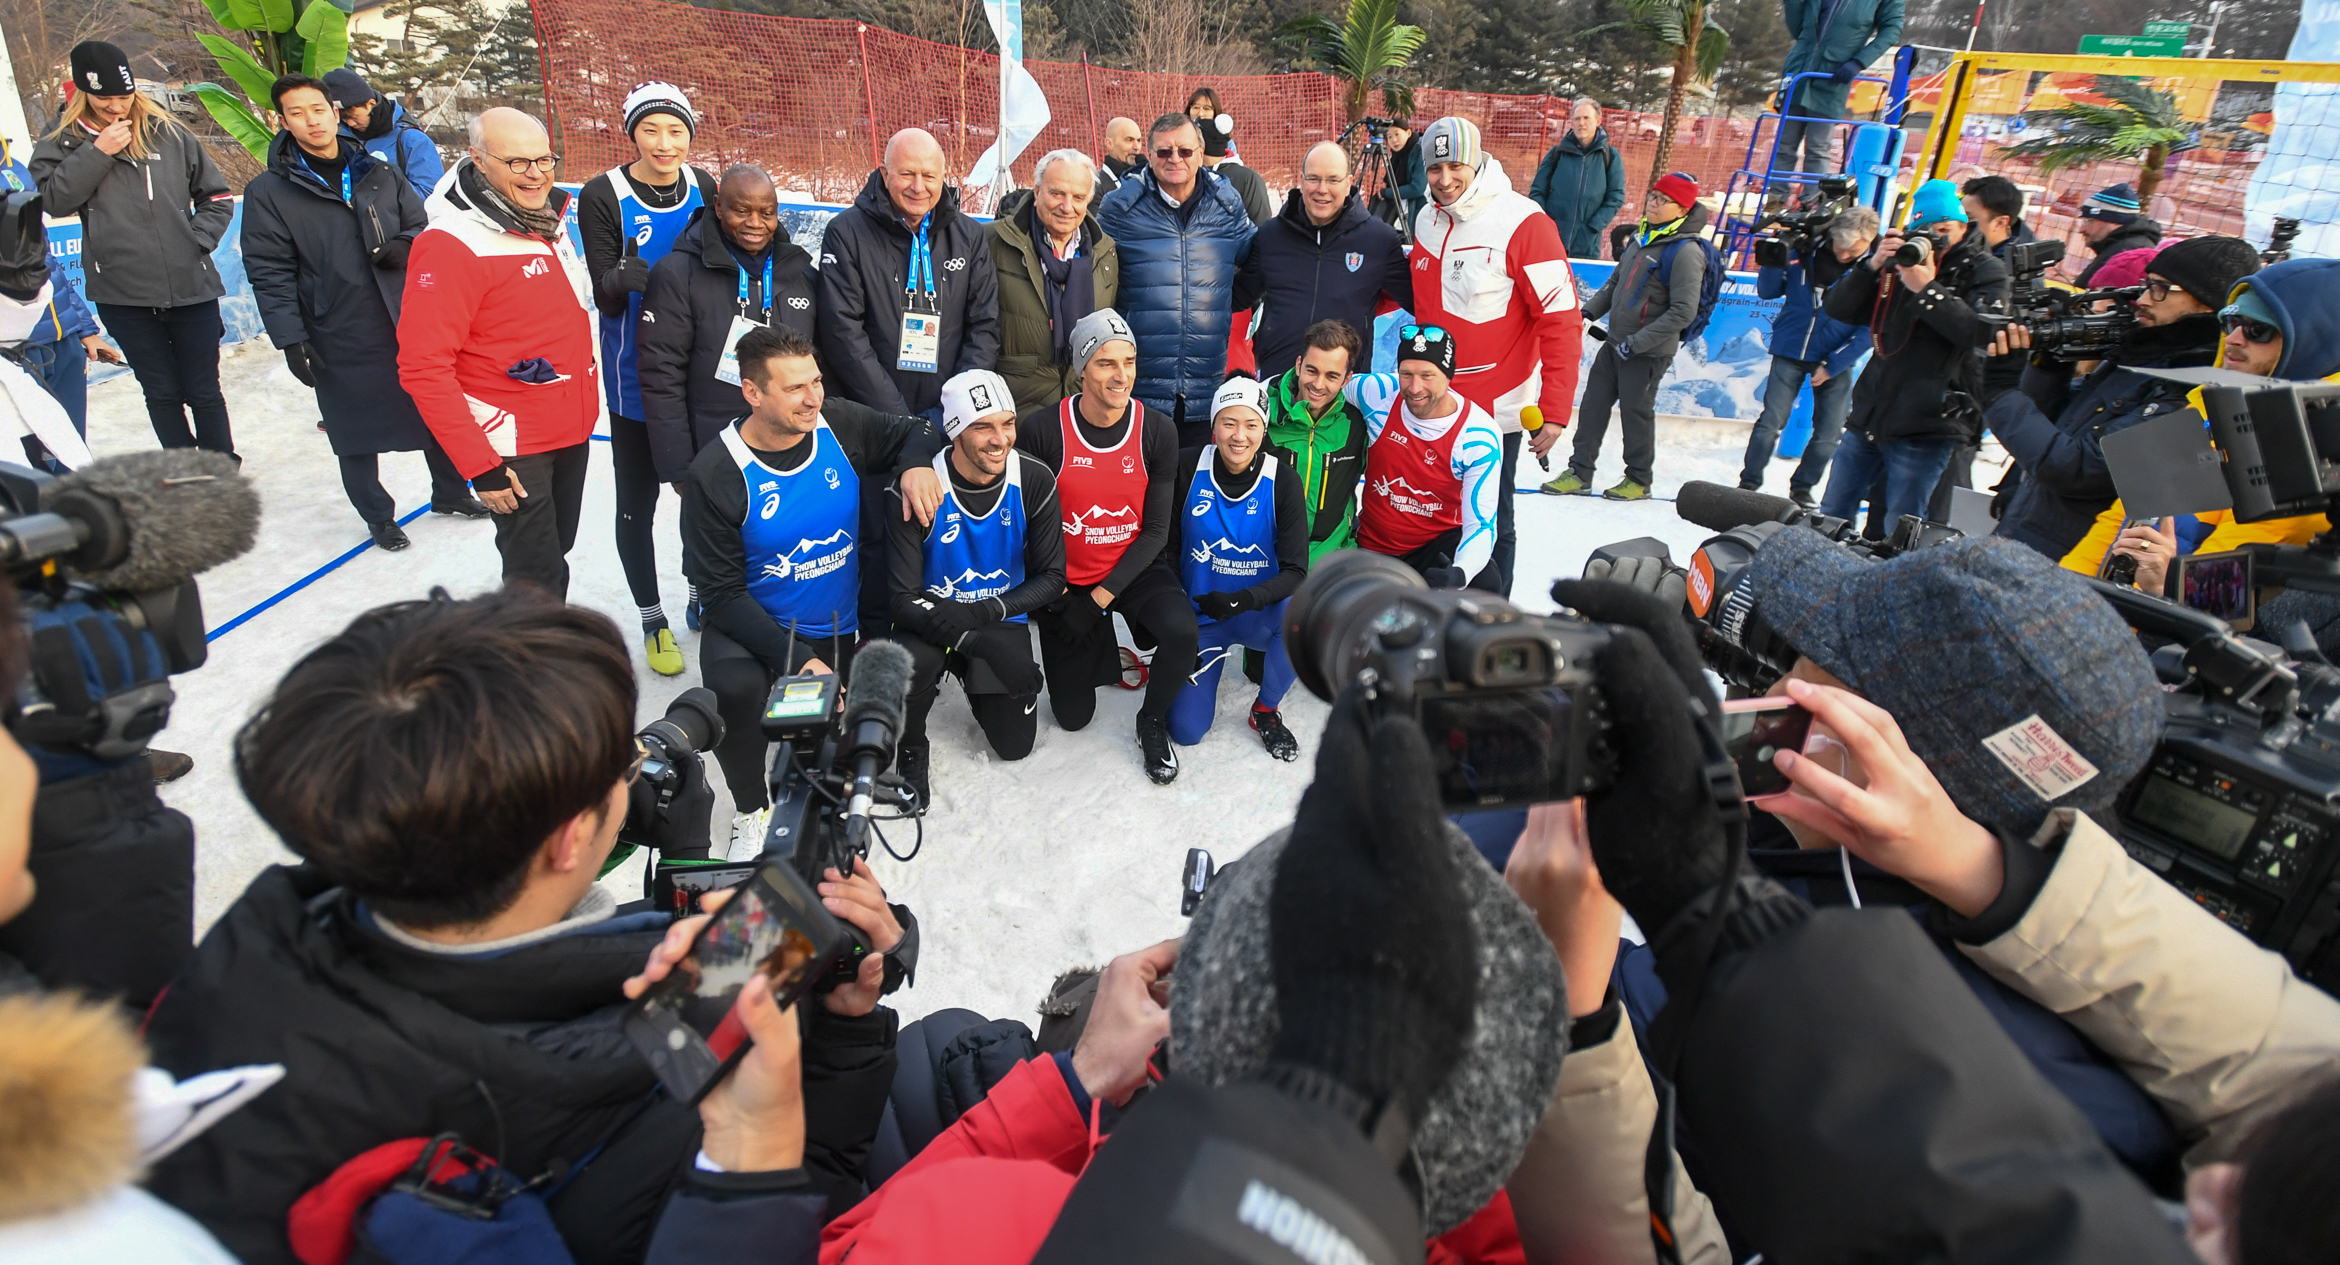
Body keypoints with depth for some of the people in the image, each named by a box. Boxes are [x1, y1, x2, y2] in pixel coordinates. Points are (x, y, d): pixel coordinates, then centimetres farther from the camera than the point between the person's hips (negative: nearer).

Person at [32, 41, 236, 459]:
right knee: (162, 393, 8)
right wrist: (98, 151, -11)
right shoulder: (61, 140, 6)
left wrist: (196, 242, -2)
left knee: (204, 393, 5)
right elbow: (54, 199, -7)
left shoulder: (170, 133, 5)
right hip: (122, 294, 1)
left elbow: (218, 198, 11)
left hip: (191, 287, 0)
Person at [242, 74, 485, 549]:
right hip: (340, 340, -3)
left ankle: (450, 492, 34)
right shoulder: (269, 192, -3)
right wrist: (291, 340, -11)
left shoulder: (379, 173, 7)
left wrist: (404, 246, -8)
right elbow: (269, 275, -5)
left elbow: (421, 224, 15)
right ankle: (378, 515, 25)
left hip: (410, 321, 3)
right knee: (355, 435, 7)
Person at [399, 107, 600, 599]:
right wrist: (479, 465, -22)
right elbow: (424, 368, -21)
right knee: (538, 577, -3)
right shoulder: (451, 244, -19)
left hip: (572, 431, 7)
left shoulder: (549, 219, 4)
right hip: (511, 447, -7)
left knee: (554, 551, 20)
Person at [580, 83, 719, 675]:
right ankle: (652, 619, 23)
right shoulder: (603, 195, -10)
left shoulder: (703, 187, 1)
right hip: (635, 375, -3)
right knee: (637, 500, 6)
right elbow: (604, 294, -13)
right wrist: (624, 278, -35)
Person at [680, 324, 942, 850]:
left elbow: (910, 432, 11)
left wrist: (917, 464, -14)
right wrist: (797, 659, -27)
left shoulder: (841, 425, -9)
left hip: (839, 629, 4)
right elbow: (721, 593, -16)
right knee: (735, 687, -35)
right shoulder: (716, 473, -18)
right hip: (750, 626, -3)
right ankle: (751, 807, -6)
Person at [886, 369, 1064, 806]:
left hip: (1002, 618, 3)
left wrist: (982, 612, -25)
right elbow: (904, 599, -22)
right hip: (932, 620, -2)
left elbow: (1051, 577, -9)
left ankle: (971, 678, 34)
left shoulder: (1035, 480, -16)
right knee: (912, 660, -37)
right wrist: (980, 643, -35)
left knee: (1015, 745, 1)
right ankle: (911, 746, -2)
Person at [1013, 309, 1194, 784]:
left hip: (1132, 569, 1)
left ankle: (1152, 721, 0)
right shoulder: (1042, 430, -19)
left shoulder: (1157, 430, -13)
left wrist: (1099, 599, -16)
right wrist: (1052, 591, -12)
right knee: (1073, 716, 6)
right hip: (1066, 579, 0)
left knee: (1181, 630, -32)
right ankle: (1100, 651, 40)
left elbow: (1155, 530, -10)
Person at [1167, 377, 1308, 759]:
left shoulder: (1283, 481, -14)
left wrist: (1242, 600, -32)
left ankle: (1266, 710, -6)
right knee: (1186, 730, -9)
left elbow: (1295, 572, -15)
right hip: (1199, 615, 0)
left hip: (1257, 616, 0)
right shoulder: (1188, 468, -13)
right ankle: (1207, 659, 26)